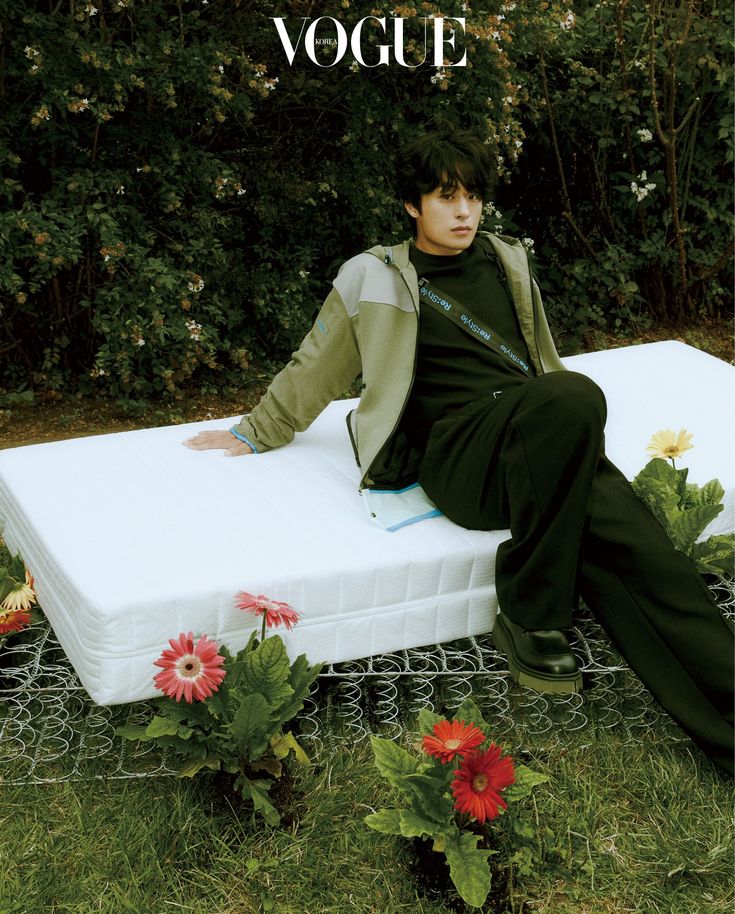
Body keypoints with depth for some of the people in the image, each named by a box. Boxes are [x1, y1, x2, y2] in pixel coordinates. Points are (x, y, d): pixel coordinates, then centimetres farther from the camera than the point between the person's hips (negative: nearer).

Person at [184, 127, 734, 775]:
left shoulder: (508, 261, 25)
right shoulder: (376, 277, 12)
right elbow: (315, 370, 21)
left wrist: (579, 427, 25)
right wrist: (255, 433, 25)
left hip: (545, 442, 5)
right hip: (459, 449, -4)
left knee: (635, 545, -26)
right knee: (574, 397, -38)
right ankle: (531, 620, -25)